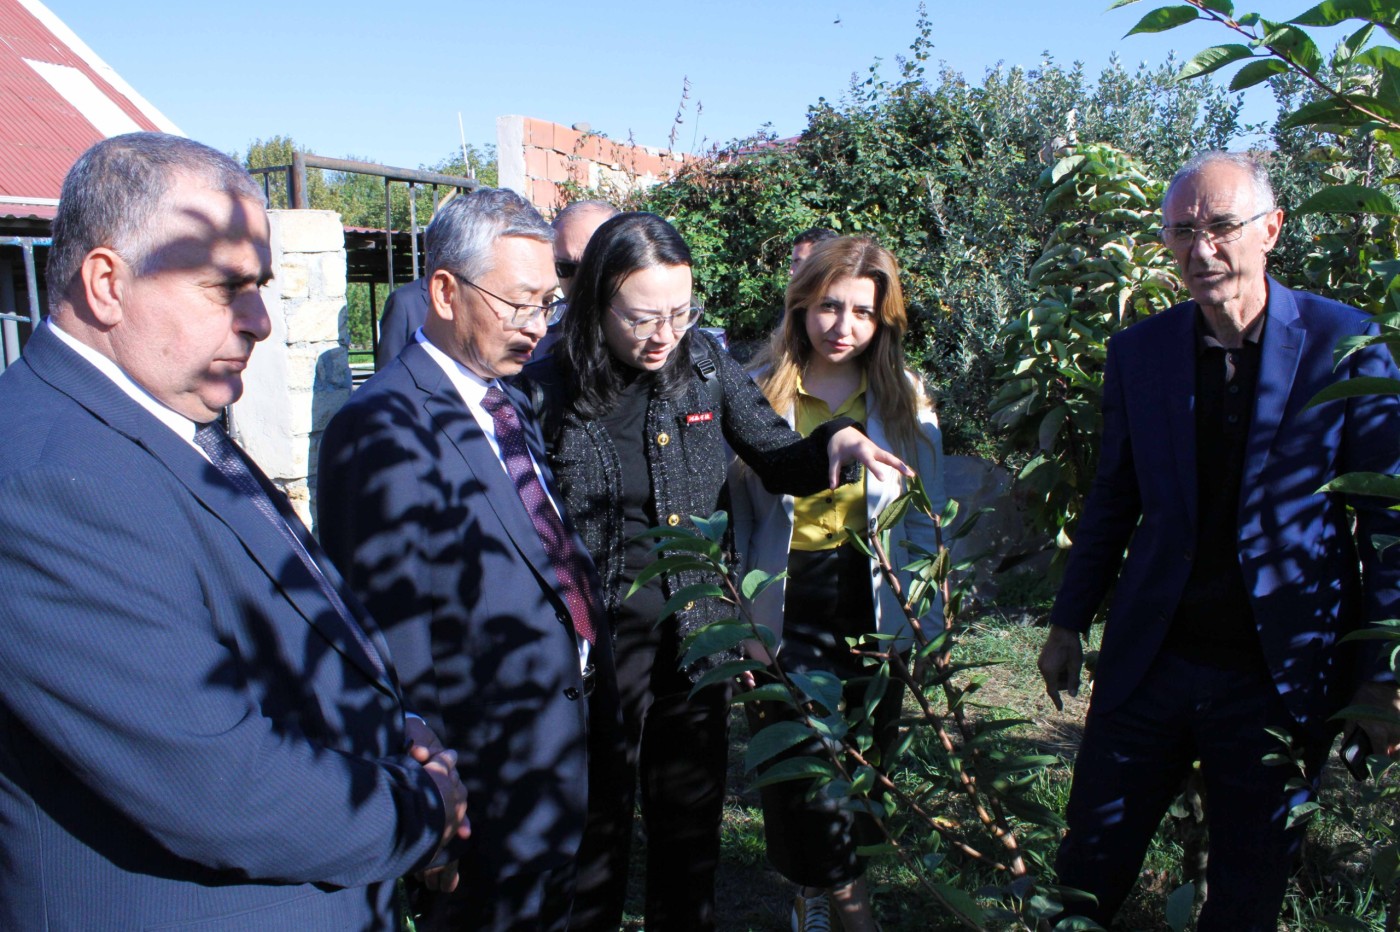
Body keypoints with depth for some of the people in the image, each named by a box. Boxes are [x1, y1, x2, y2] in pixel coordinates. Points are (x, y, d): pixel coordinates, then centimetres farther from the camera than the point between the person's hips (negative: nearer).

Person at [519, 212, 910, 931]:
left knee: (690, 844, 21)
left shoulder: (705, 367, -3)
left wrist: (836, 440, -16)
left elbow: (779, 460, 5)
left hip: (694, 648, 3)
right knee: (591, 847, 16)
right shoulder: (547, 393, -12)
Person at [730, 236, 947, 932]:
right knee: (800, 764, -1)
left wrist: (929, 626, 3)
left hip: (873, 613, 2)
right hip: (785, 614, -2)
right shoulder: (759, 394, -3)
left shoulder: (906, 404, 1)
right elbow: (736, 514, 2)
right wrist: (738, 616, -2)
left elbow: (924, 523, 5)